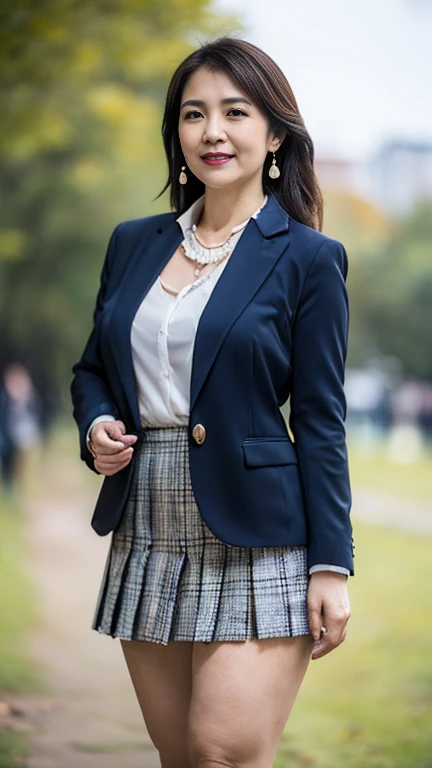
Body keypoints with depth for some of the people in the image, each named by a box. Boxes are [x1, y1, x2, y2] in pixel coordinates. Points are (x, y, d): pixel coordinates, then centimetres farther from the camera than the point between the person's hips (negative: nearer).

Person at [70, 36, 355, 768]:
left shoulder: (309, 258, -3)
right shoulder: (133, 243, 11)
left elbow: (320, 422, -5)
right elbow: (92, 368, 21)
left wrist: (331, 566, -8)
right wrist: (95, 426, -1)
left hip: (256, 548, -5)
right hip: (147, 542, 5)